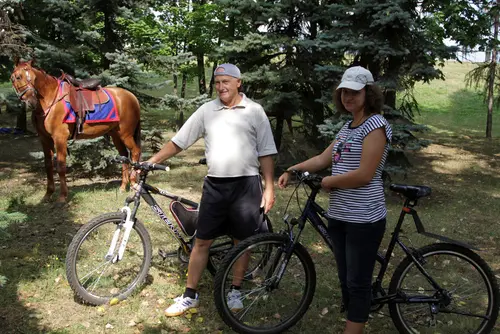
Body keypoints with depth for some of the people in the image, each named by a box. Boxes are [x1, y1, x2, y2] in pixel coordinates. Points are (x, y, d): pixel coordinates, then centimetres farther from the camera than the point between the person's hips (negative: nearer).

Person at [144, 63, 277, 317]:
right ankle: (190, 295, 18)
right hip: (214, 185, 2)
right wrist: (152, 161, 0)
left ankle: (235, 291, 27)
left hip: (246, 185, -1)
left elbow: (266, 153, 0)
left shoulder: (254, 111, 1)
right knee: (202, 241, 6)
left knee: (242, 241, 9)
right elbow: (179, 141, 7)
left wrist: (269, 188, -4)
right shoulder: (207, 110, 5)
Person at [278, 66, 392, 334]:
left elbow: (364, 175, -21)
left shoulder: (375, 125, -13)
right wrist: (291, 169, 4)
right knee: (346, 280, 17)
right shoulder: (347, 127, 14)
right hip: (339, 215, 9)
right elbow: (323, 159, 14)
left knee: (358, 283, 2)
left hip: (364, 218, -8)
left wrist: (329, 182, -8)